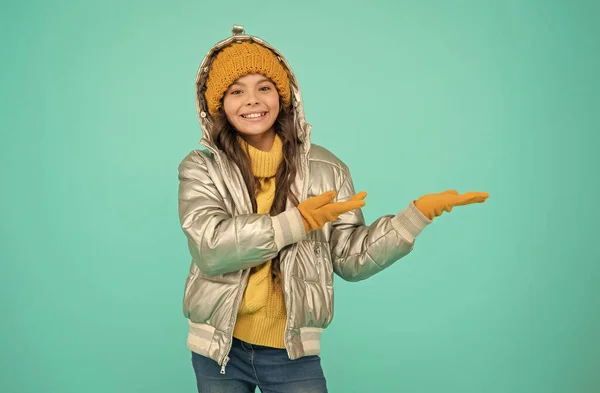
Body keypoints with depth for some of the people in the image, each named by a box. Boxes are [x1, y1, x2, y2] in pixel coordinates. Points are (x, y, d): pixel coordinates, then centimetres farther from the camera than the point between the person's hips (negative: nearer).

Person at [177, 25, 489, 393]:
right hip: (219, 348, 0)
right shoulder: (200, 168, -5)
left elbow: (351, 259, -2)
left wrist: (420, 212, -10)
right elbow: (210, 249, -19)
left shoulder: (324, 168, -2)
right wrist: (297, 222, -22)